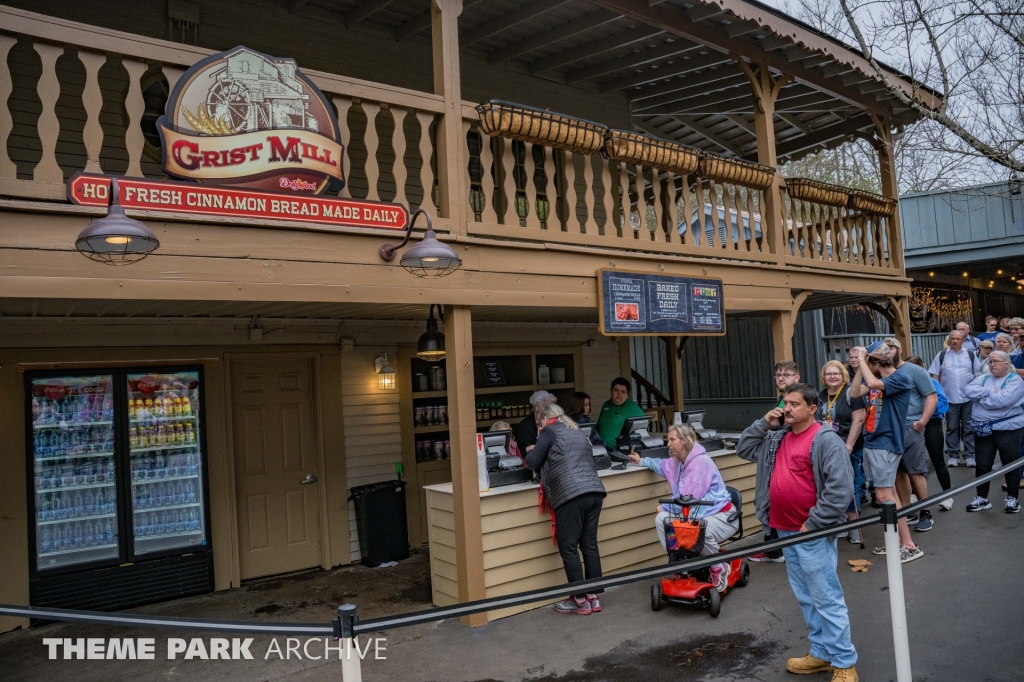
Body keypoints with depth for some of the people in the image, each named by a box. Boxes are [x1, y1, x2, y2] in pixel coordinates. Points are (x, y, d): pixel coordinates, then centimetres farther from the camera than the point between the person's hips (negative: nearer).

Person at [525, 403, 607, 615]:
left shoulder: (550, 431, 5)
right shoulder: (578, 432, 25)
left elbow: (533, 462, 2)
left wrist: (532, 453, 25)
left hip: (571, 495, -7)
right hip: (594, 491, 7)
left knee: (568, 547, 2)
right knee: (589, 545, 12)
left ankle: (580, 600, 6)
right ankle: (593, 597, 16)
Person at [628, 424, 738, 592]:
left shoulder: (700, 462, -22)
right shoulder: (678, 460, 6)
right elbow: (663, 465, 34)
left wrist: (665, 507, -8)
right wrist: (642, 461, 35)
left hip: (721, 516, -9)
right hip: (696, 514, 9)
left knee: (700, 531, -40)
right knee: (661, 519, -9)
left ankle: (720, 568, -11)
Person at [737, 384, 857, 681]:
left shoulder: (826, 440, -14)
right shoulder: (777, 438, 10)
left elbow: (840, 489, -19)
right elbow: (743, 448, 18)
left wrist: (813, 524, -17)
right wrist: (764, 423, 4)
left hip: (813, 534, -8)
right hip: (786, 532, 8)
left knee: (826, 598, -1)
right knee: (806, 597, 17)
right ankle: (821, 653, 29)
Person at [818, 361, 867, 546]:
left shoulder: (851, 392, -9)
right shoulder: (821, 396, 11)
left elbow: (858, 420, -14)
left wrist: (848, 446, -18)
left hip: (850, 450, -6)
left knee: (850, 488, -2)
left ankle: (855, 528, 7)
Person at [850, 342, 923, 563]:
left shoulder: (901, 378, -14)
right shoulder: (876, 378, 9)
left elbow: (873, 383, -32)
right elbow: (854, 393, -2)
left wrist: (861, 357, -21)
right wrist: (861, 364, -6)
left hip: (885, 444, -8)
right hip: (872, 442, 8)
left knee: (884, 495, -8)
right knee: (889, 494, 13)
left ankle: (909, 545, -2)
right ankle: (898, 541, 20)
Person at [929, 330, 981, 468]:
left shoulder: (971, 355, 5)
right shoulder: (941, 355, 4)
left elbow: (979, 375, 8)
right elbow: (935, 376, 4)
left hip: (969, 398, 0)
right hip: (950, 398, 0)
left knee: (969, 428, 4)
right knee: (952, 428, 5)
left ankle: (969, 456, 11)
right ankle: (953, 456, 12)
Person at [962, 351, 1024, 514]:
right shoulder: (983, 378, 11)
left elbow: (1002, 400, -23)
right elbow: (968, 390, -5)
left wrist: (981, 397, -8)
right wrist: (991, 392, -15)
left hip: (1008, 429, -5)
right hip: (984, 429, 5)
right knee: (982, 465, 9)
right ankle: (982, 498, 20)